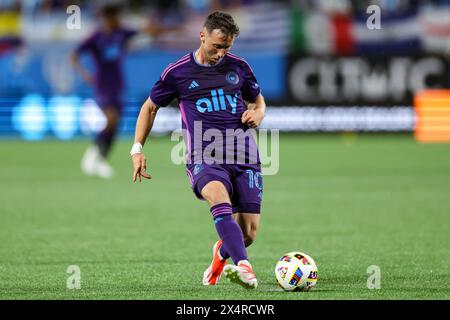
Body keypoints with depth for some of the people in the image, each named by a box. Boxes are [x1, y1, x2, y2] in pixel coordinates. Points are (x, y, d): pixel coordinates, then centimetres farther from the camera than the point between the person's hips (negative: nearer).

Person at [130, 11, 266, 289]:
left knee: (249, 232, -4)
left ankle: (222, 254, 33)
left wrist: (257, 115, 3)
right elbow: (150, 107, 18)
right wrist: (137, 149, 10)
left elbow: (258, 101, 28)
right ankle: (243, 266, -50)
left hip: (244, 157, 3)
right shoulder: (178, 72, 4)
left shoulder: (239, 67, 11)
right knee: (219, 196, -37)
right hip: (204, 158, -3)